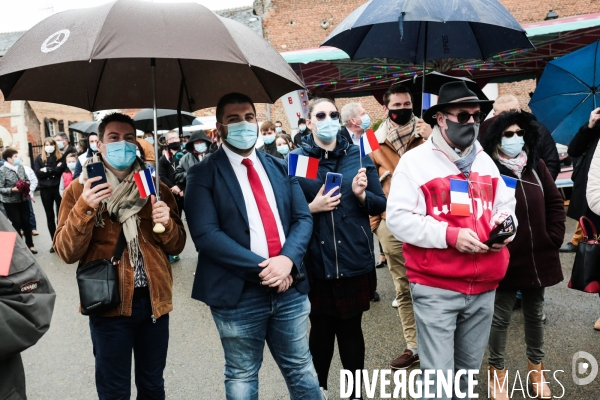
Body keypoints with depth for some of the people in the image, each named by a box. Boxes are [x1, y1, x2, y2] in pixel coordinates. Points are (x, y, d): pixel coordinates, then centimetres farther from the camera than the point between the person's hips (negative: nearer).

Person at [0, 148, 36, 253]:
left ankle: (30, 244, 24)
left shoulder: (20, 167, 0)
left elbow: (27, 180, 12)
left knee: (26, 222, 11)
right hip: (10, 202, -4)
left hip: (23, 199, 4)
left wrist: (27, 185, -9)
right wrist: (12, 189, -26)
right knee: (16, 224, 4)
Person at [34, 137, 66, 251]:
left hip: (58, 187, -2)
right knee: (50, 216, 10)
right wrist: (54, 170, -10)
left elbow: (61, 169, -13)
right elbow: (38, 172, -6)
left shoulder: (60, 156, 4)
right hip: (45, 189, 2)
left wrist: (47, 170, -10)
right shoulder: (39, 158, 7)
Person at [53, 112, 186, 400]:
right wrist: (84, 208, -22)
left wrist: (166, 224, -14)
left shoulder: (155, 187, 5)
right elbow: (67, 252, -8)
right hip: (109, 303, -2)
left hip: (153, 300, 3)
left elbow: (176, 246, 6)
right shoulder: (79, 189, -2)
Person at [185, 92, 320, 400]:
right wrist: (261, 268, -18)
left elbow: (303, 218, 5)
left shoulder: (279, 167, 10)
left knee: (301, 369, 17)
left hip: (288, 286, 4)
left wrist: (287, 259, -14)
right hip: (239, 293, -4)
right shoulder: (203, 174, -5)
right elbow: (206, 234, -15)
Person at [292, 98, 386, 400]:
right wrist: (312, 208, -17)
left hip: (355, 261, 1)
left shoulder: (358, 156, 4)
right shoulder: (295, 160, -1)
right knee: (321, 329, 12)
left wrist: (362, 195, -13)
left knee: (351, 329, 12)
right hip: (315, 263, -1)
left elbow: (381, 205, 5)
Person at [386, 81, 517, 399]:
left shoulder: (485, 161, 14)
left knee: (469, 367, 21)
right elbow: (397, 217, -13)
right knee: (437, 373, -1)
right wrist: (450, 235, -21)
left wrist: (504, 224, -1)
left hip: (483, 287, 6)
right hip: (436, 288, -6)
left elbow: (506, 205, 23)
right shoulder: (415, 160, -6)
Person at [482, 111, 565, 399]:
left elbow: (555, 203, 11)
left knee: (535, 314, 21)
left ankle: (536, 365, 41)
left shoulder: (536, 165, 5)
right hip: (504, 259, -5)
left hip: (538, 257, 6)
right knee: (501, 317, 8)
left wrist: (554, 237, 3)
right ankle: (496, 370, 28)